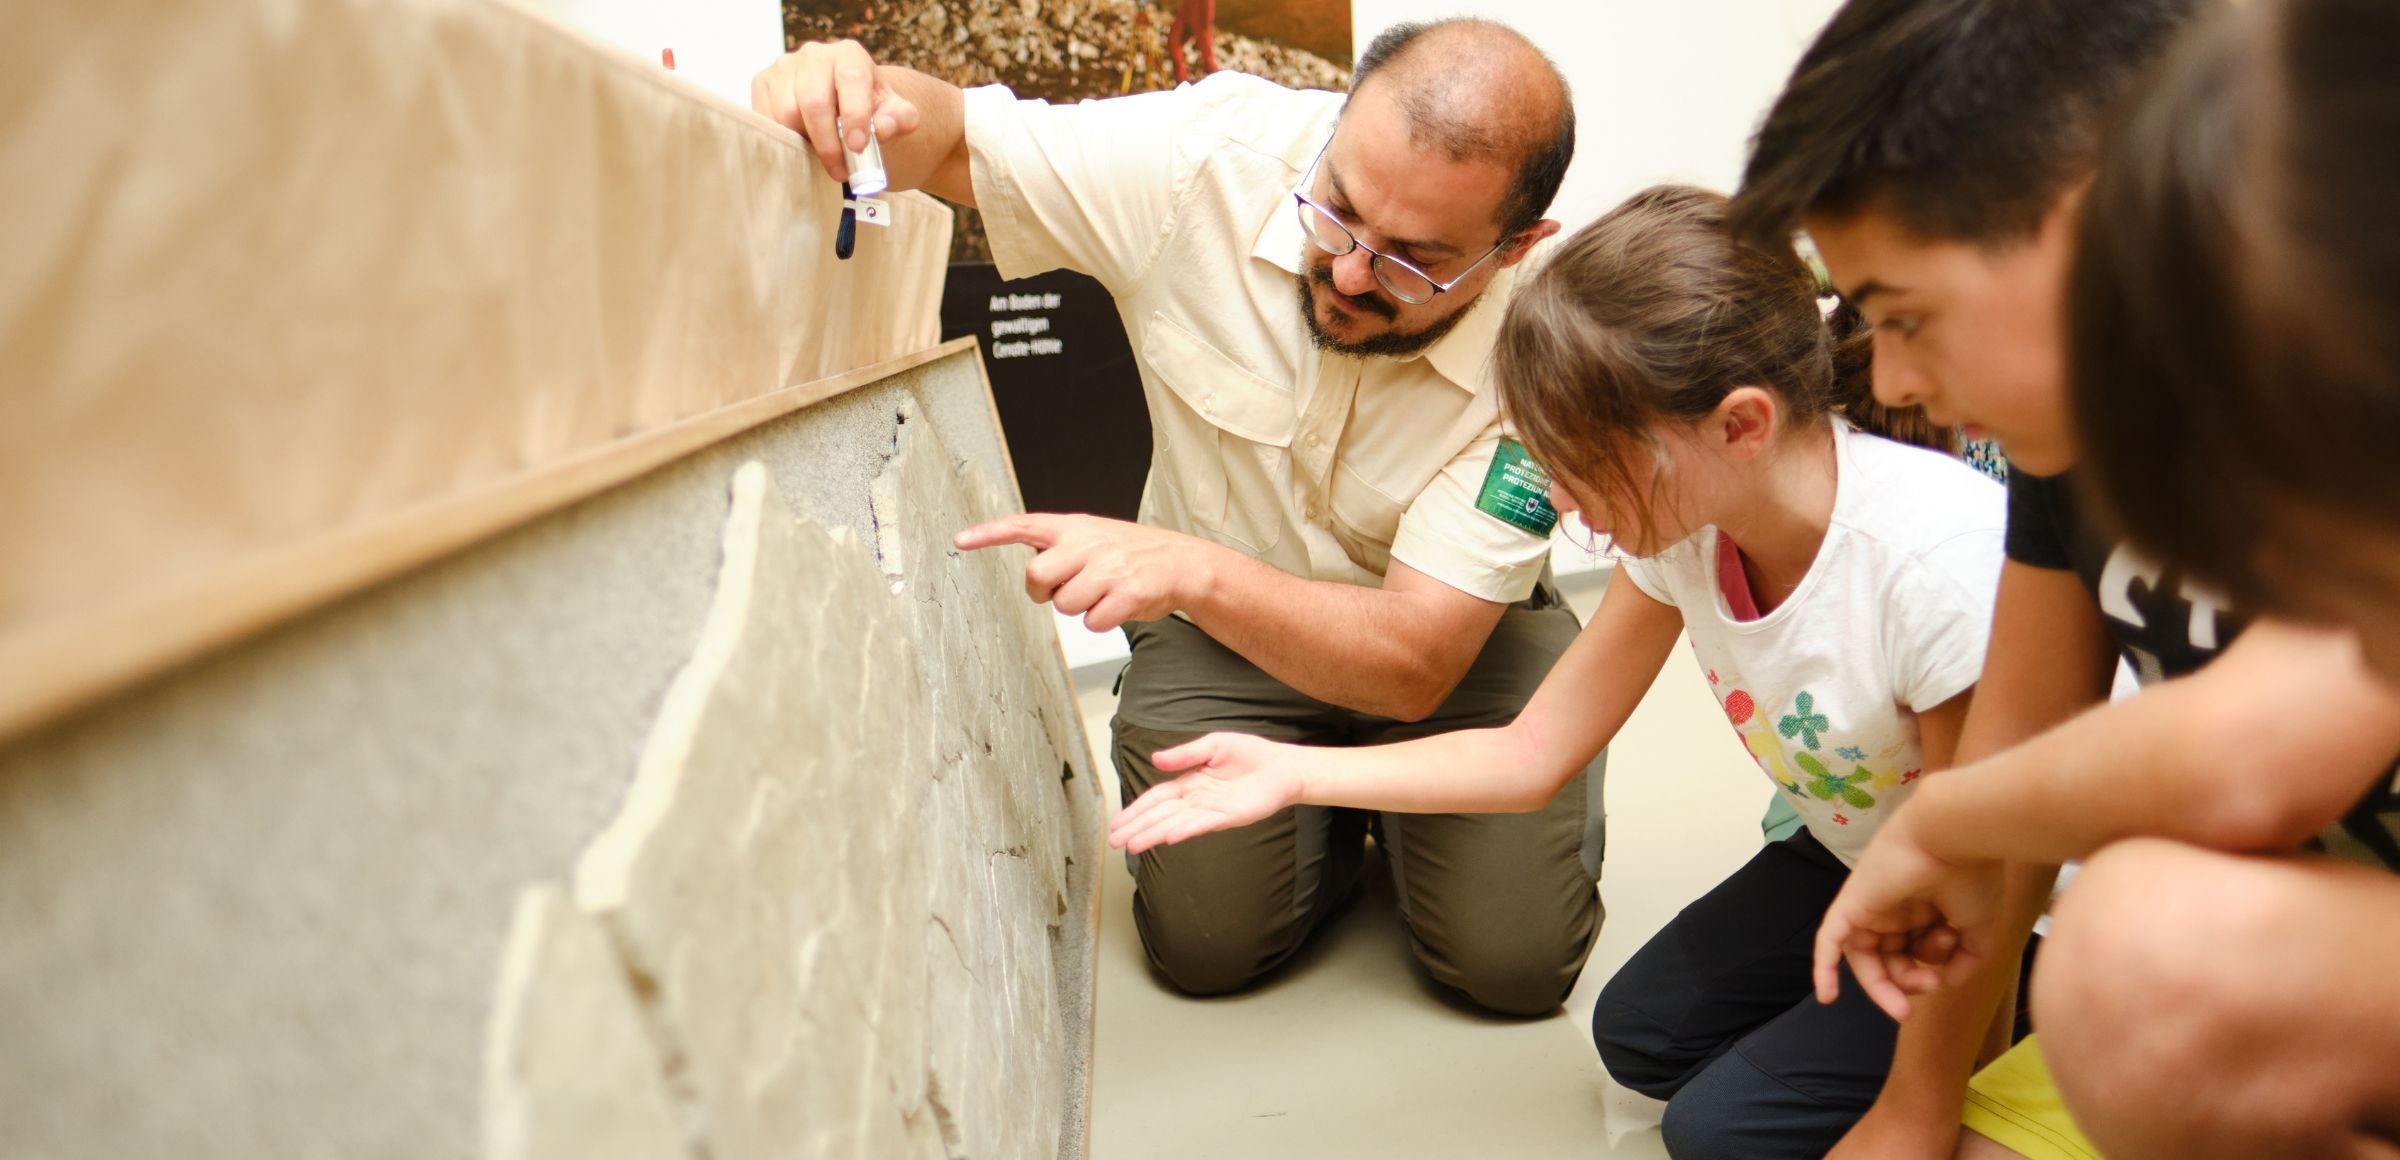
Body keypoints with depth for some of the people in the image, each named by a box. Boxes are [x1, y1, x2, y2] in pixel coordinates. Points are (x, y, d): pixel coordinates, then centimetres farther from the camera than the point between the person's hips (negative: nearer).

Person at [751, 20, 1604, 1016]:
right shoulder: (1213, 158, -26)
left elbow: (1416, 661, -32)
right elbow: (950, 140, -12)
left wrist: (1189, 568, -48)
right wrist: (850, 91, -38)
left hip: (1461, 634, -1)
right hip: (1212, 613, 1)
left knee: (1512, 961, -15)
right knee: (1208, 943, -13)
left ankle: (1397, 808, 19)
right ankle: (1333, 807, 20)